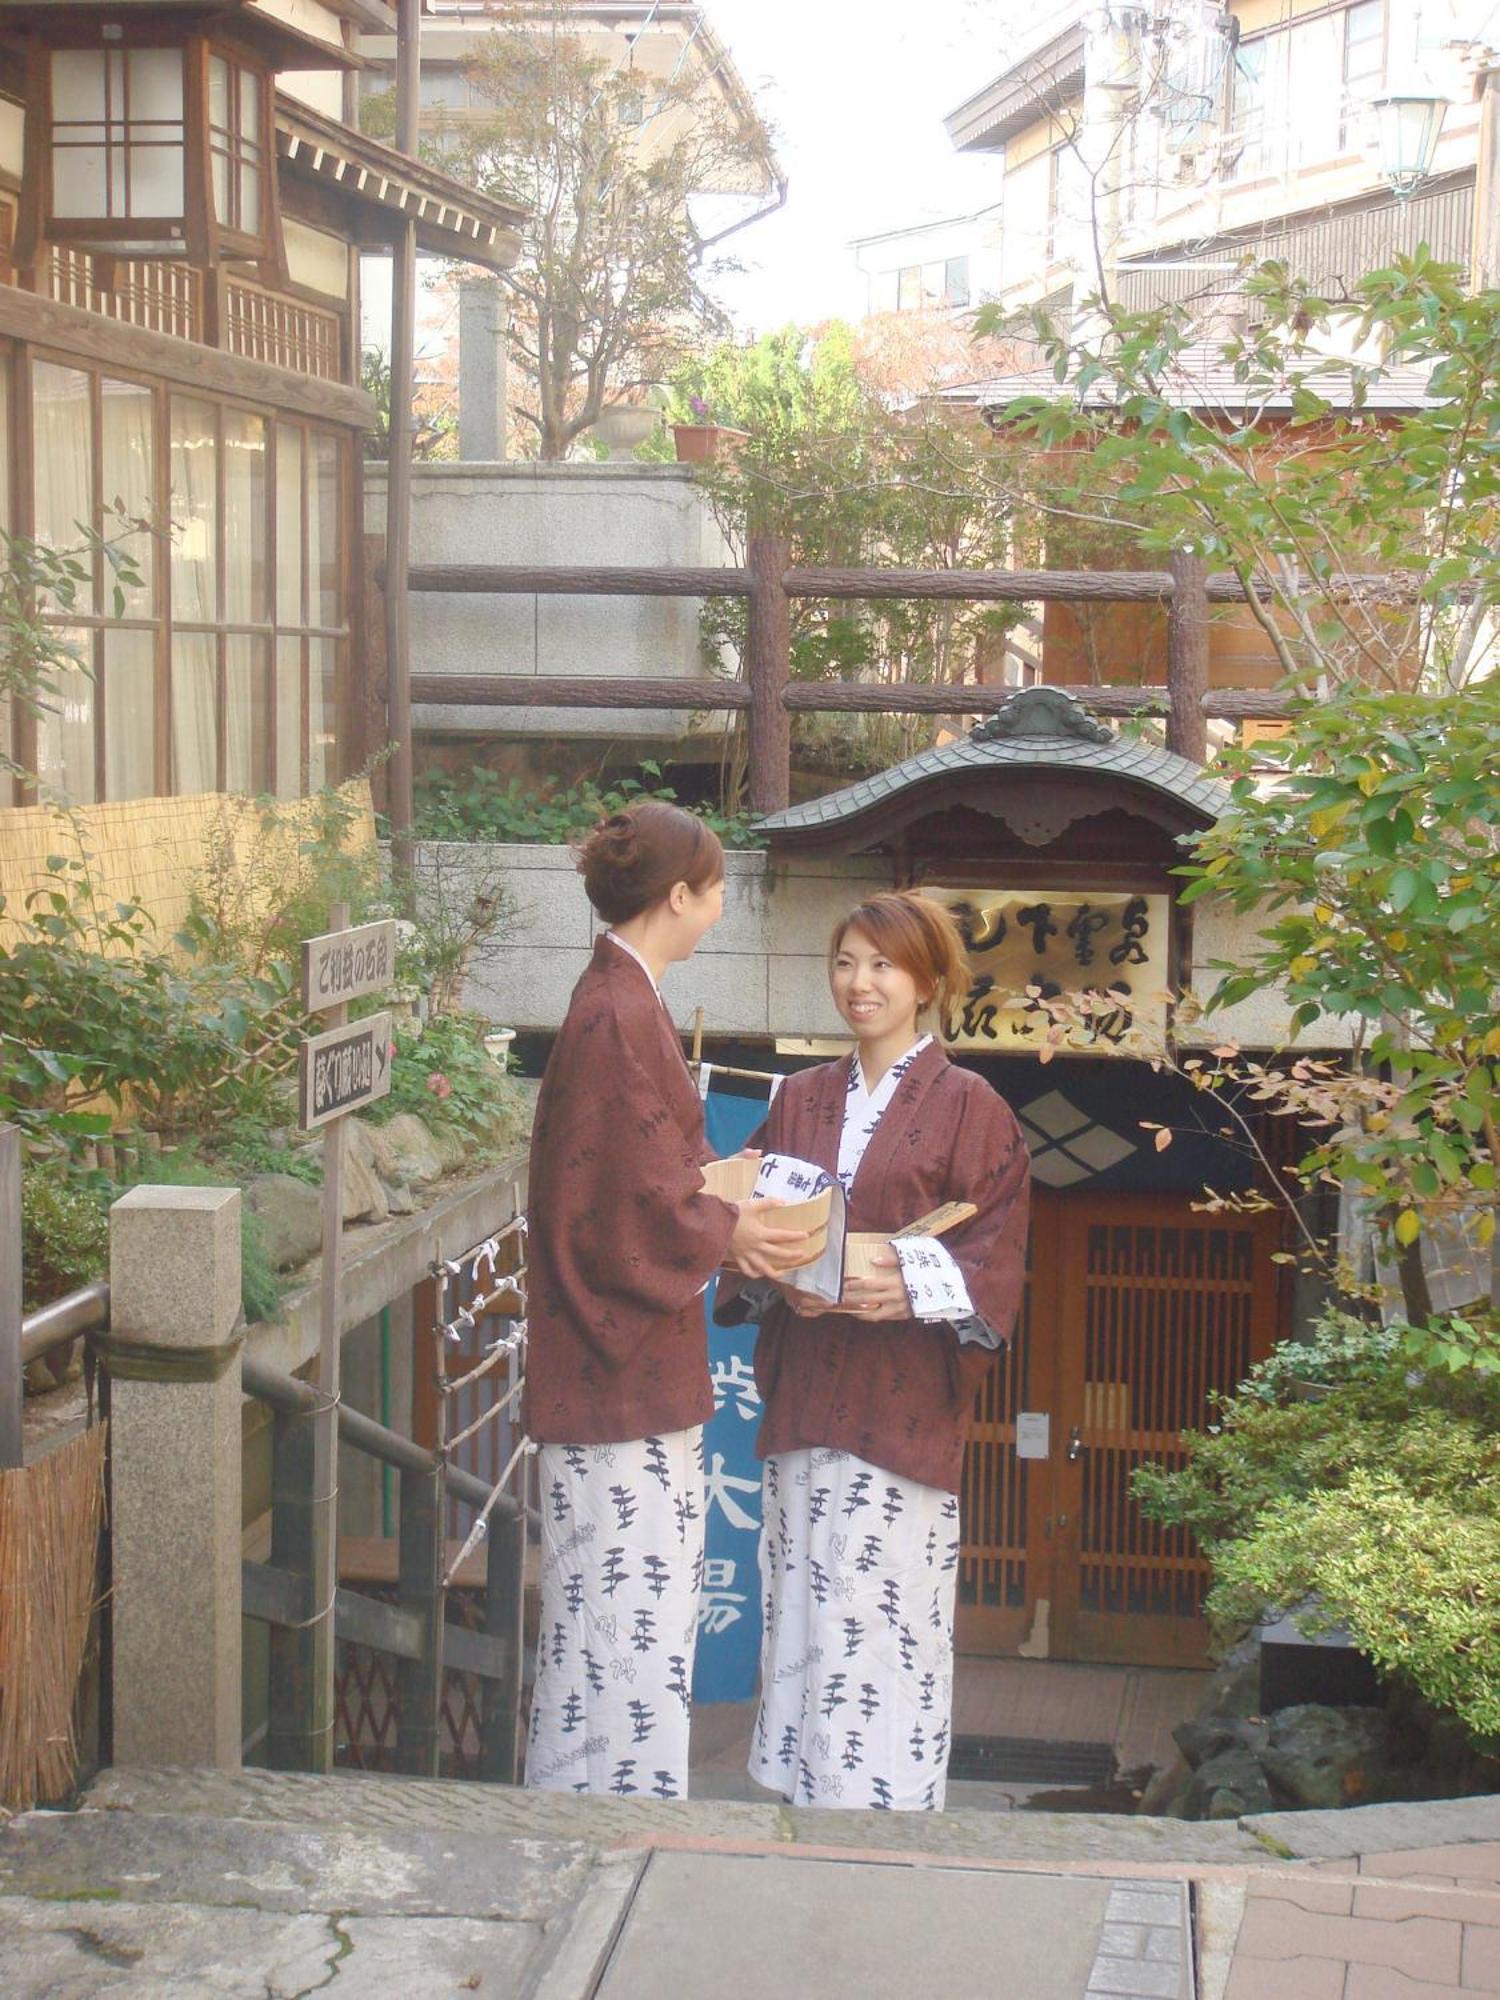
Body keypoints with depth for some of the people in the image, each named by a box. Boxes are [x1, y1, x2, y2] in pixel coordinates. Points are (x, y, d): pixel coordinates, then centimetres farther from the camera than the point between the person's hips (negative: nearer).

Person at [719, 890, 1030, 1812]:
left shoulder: (968, 1107, 0)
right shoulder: (801, 1099, 14)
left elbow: (995, 1262, -4)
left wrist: (909, 1287, -21)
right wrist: (779, 1280, -7)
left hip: (905, 1399, -5)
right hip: (806, 1390, 5)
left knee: (884, 1613, -6)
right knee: (804, 1604, 6)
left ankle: (883, 1807, 3)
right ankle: (806, 1797, 15)